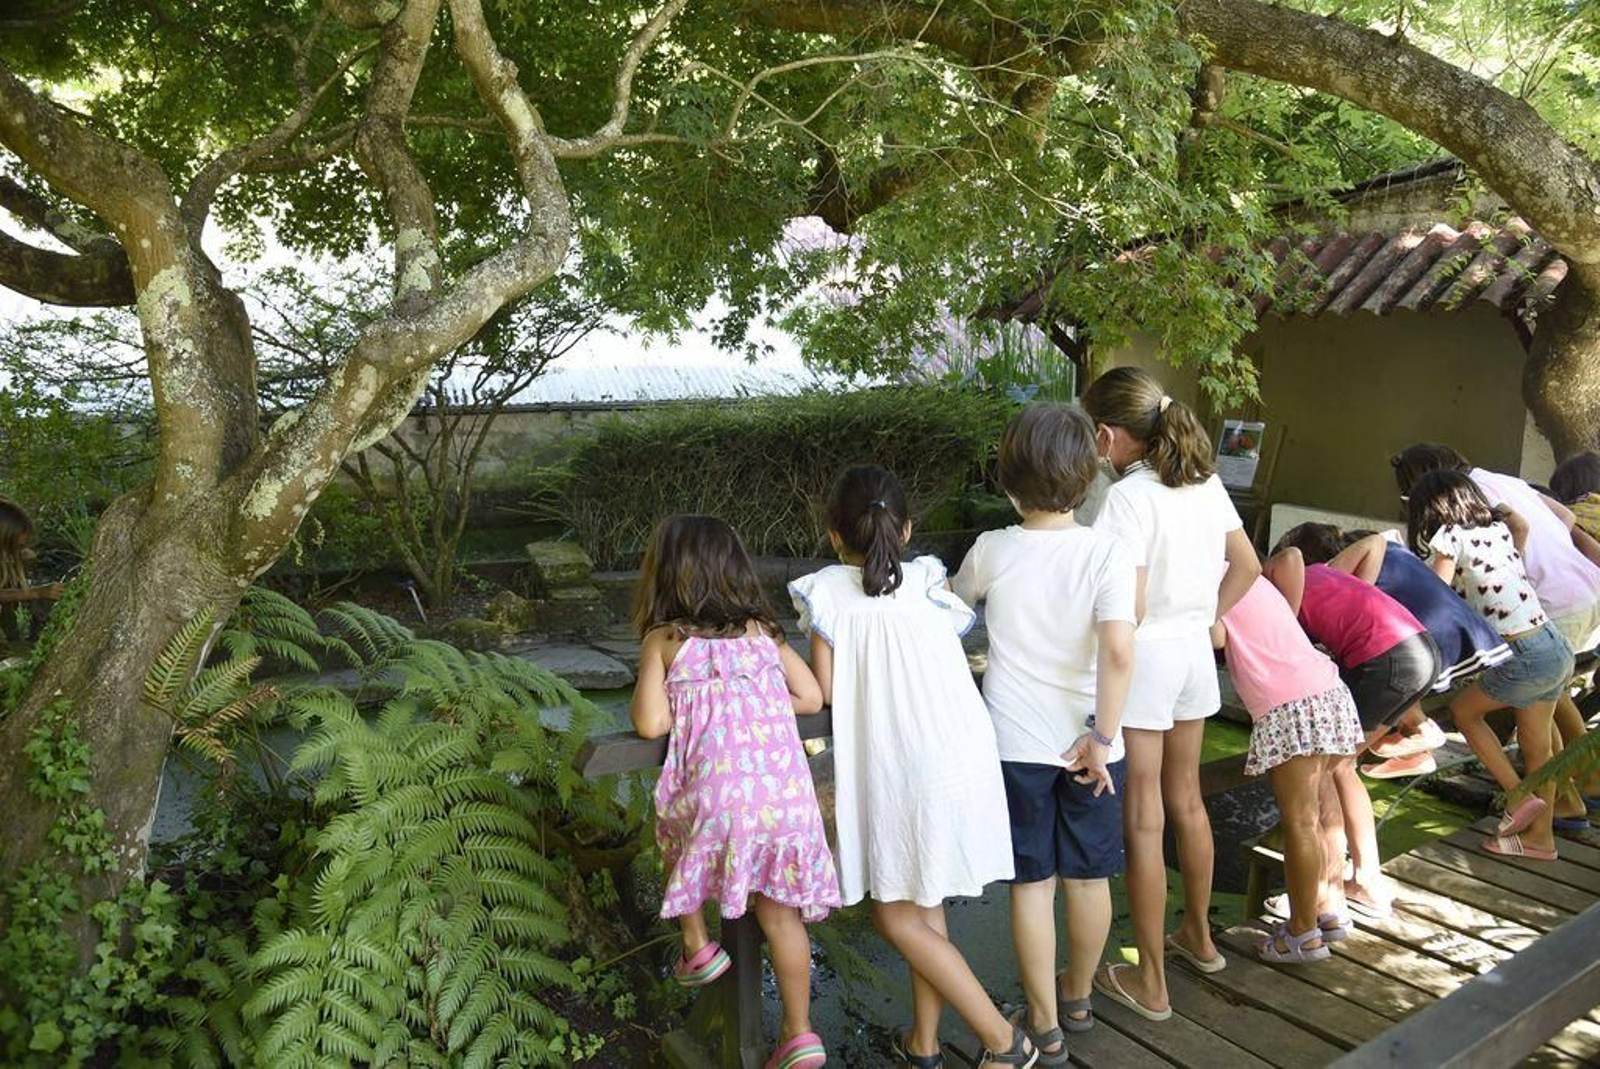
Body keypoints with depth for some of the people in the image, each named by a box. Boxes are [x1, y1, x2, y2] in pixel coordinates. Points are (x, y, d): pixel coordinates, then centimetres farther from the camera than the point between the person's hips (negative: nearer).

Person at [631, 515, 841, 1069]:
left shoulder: (664, 640, 2)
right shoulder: (763, 631, 12)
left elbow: (650, 723, -5)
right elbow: (811, 697, 10)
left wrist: (687, 704, 15)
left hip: (716, 795, -2)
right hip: (786, 793, 3)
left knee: (675, 839, 31)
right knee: (779, 909, 14)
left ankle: (697, 947, 36)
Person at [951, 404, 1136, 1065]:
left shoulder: (992, 551, -8)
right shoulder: (1105, 553, -12)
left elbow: (953, 601, 13)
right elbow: (1119, 651, -22)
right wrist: (1102, 736, -14)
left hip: (1015, 742, 0)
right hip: (1085, 743, 1)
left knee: (1032, 882, 10)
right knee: (1088, 876, 18)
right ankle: (1078, 996, 39)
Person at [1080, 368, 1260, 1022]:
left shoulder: (1128, 497, -20)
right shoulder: (1204, 482, 4)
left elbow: (1128, 606, -25)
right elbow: (1247, 567, 11)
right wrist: (1206, 618, 15)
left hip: (1144, 656, -8)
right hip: (1195, 650, 8)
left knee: (1142, 821, 3)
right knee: (1185, 800, 24)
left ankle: (1151, 983, 16)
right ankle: (1199, 935, 42)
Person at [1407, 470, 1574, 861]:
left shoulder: (1450, 538, -9)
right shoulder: (1498, 528, 12)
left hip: (1526, 658, -8)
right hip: (1557, 646, 8)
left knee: (1463, 709, 13)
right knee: (1536, 743, 16)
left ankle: (1519, 797, 12)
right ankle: (1540, 835, 26)